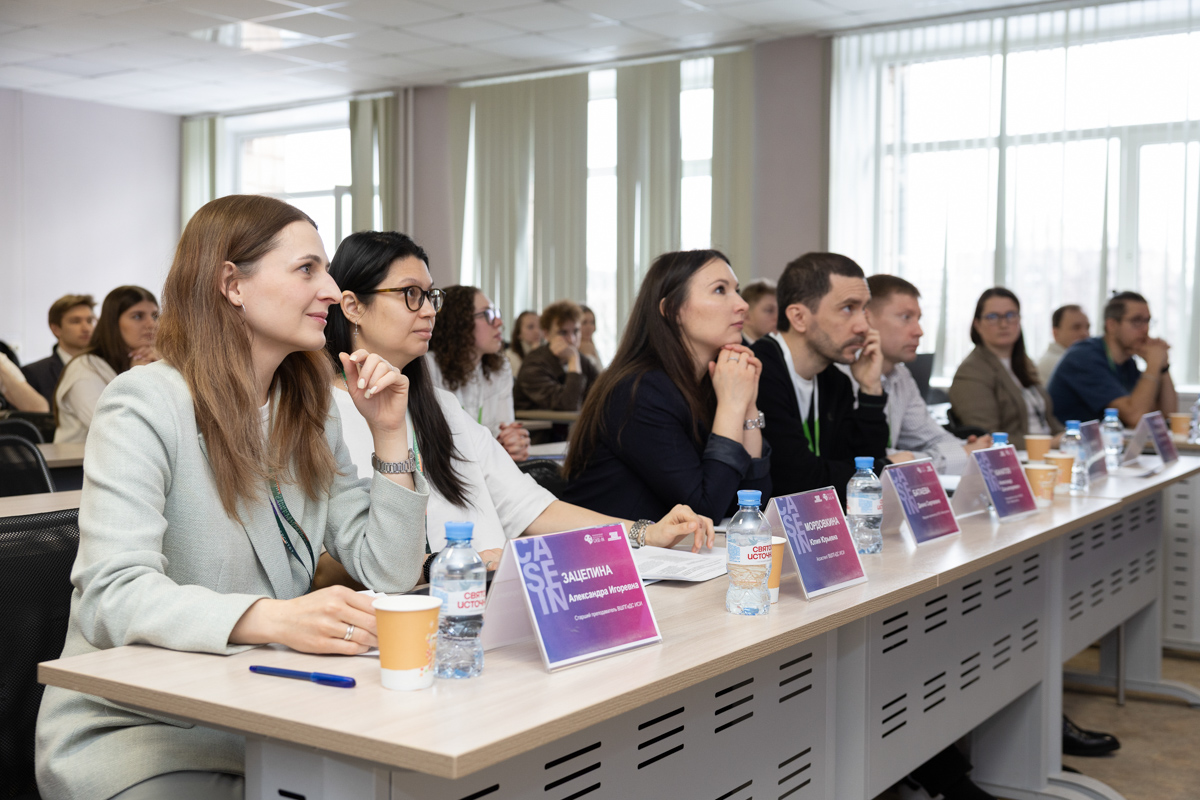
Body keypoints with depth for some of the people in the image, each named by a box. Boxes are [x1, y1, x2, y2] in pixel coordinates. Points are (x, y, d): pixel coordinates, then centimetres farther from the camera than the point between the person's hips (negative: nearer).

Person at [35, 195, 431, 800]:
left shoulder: (309, 416, 9)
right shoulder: (146, 404, -12)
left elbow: (389, 574, 6)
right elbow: (111, 595, -25)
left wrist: (389, 434, -3)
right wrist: (273, 618, -40)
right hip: (132, 724, -5)